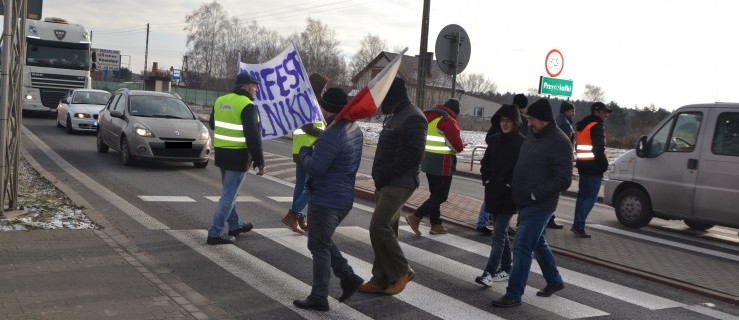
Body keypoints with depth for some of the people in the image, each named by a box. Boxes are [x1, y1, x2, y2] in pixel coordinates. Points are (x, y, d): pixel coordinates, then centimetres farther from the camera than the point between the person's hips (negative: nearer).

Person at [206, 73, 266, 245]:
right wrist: (259, 162, -16)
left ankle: (234, 225, 35)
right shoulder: (247, 106, -17)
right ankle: (215, 233, -1)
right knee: (229, 195, -3)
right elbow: (253, 137, -20)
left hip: (221, 152, 8)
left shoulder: (220, 101, 7)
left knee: (229, 192, 21)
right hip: (238, 156, -8)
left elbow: (213, 124, 21)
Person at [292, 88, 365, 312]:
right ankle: (348, 277, 19)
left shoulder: (332, 135, -24)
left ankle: (319, 298, 10)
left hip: (326, 199, -9)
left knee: (319, 247, 3)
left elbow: (314, 168, -24)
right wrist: (319, 137, 8)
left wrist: (304, 151, -6)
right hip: (344, 198, 10)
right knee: (324, 242, 24)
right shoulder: (355, 130, 7)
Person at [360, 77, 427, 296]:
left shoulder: (413, 118, -13)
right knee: (386, 229, 11)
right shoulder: (394, 116, 18)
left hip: (399, 184, -10)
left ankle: (401, 271, 1)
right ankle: (381, 279, 17)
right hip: (387, 184, 10)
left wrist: (384, 175, -19)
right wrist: (379, 180, 15)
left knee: (379, 227, -14)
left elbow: (413, 154, -21)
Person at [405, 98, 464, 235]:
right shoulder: (448, 121, -16)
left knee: (435, 193, 17)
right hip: (442, 164, -9)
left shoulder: (429, 117, 10)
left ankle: (436, 224, 19)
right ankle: (416, 217, -9)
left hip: (427, 161, 9)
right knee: (441, 195, 0)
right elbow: (457, 146, -18)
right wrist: (460, 147, 4)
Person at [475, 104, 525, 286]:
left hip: (509, 196, -7)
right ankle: (505, 269, 25)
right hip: (493, 194, 7)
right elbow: (485, 162, 18)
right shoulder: (495, 140, 10)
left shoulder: (522, 143, -9)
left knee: (498, 235, -9)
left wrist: (511, 185, -14)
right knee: (501, 233, 14)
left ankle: (489, 273, -11)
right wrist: (486, 179, 4)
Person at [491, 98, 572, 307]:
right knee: (538, 244, 21)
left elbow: (563, 180, -18)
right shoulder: (533, 137, 12)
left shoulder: (559, 142, -15)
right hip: (526, 203, 9)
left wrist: (535, 194, -20)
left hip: (539, 206, -9)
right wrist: (516, 191, 13)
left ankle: (514, 295, -4)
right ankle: (554, 281, 39)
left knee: (522, 247, -10)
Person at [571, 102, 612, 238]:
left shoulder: (582, 126, 17)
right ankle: (579, 225, -15)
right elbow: (599, 148, -19)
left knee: (582, 195, 14)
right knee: (591, 197, -8)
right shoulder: (597, 126, -11)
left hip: (583, 165, 9)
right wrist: (604, 164, -9)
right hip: (594, 167, -9)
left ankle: (577, 224, 15)